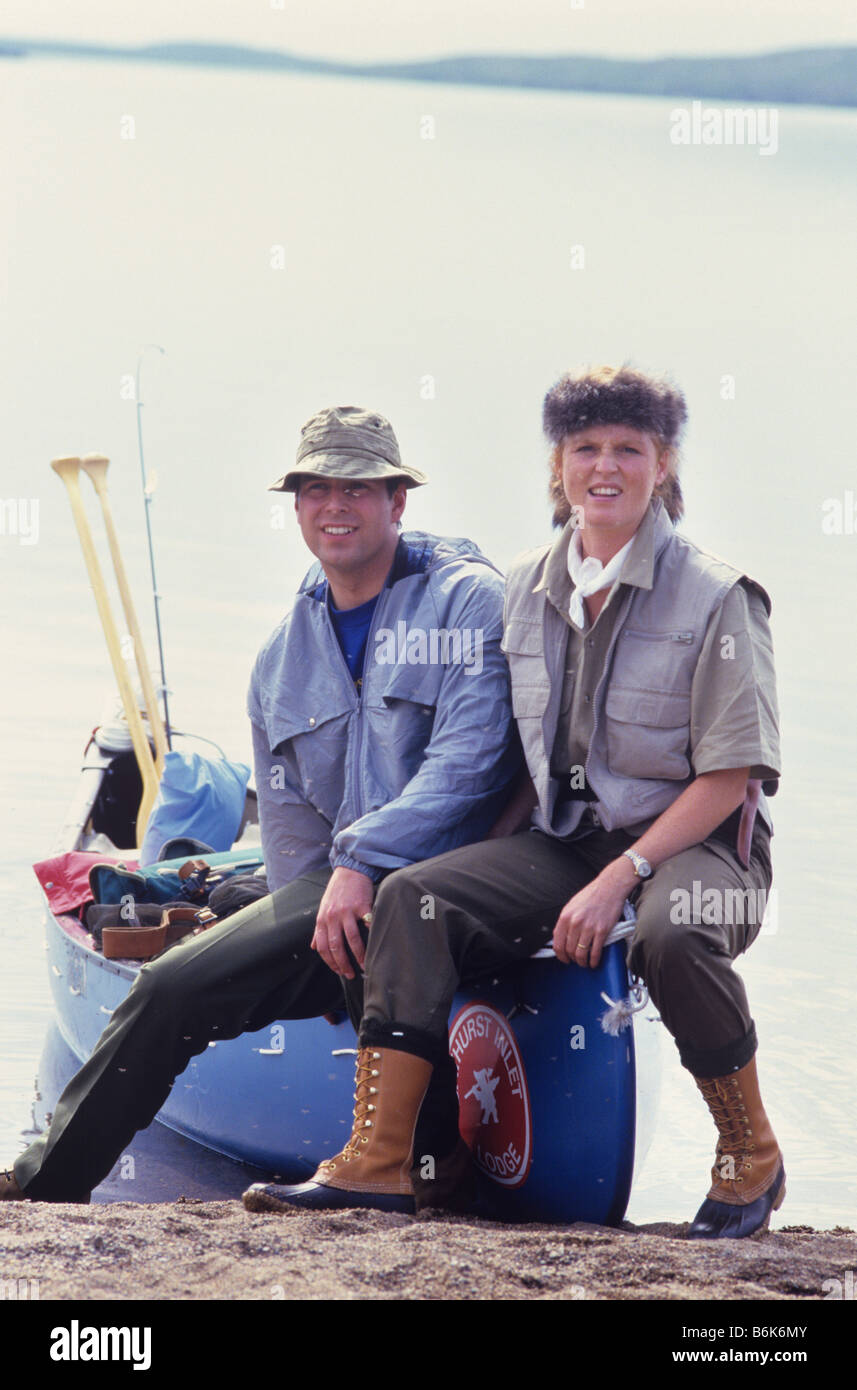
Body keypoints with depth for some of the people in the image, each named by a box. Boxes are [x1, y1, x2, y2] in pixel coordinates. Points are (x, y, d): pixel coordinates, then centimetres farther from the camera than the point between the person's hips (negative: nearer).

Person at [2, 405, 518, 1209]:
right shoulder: (284, 655, 17)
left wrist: (362, 860, -20)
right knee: (173, 988, -3)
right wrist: (319, 919, 2)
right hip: (335, 890, 6)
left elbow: (470, 759, -15)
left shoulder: (468, 599, -3)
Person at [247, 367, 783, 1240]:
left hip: (692, 840, -5)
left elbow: (730, 775, -12)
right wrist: (507, 863, 4)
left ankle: (752, 1158, -14)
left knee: (670, 934, -38)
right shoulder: (527, 589, 8)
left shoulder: (715, 596, -9)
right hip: (562, 839, 5)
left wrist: (619, 879, -20)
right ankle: (377, 1150, -17)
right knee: (413, 897, -17)